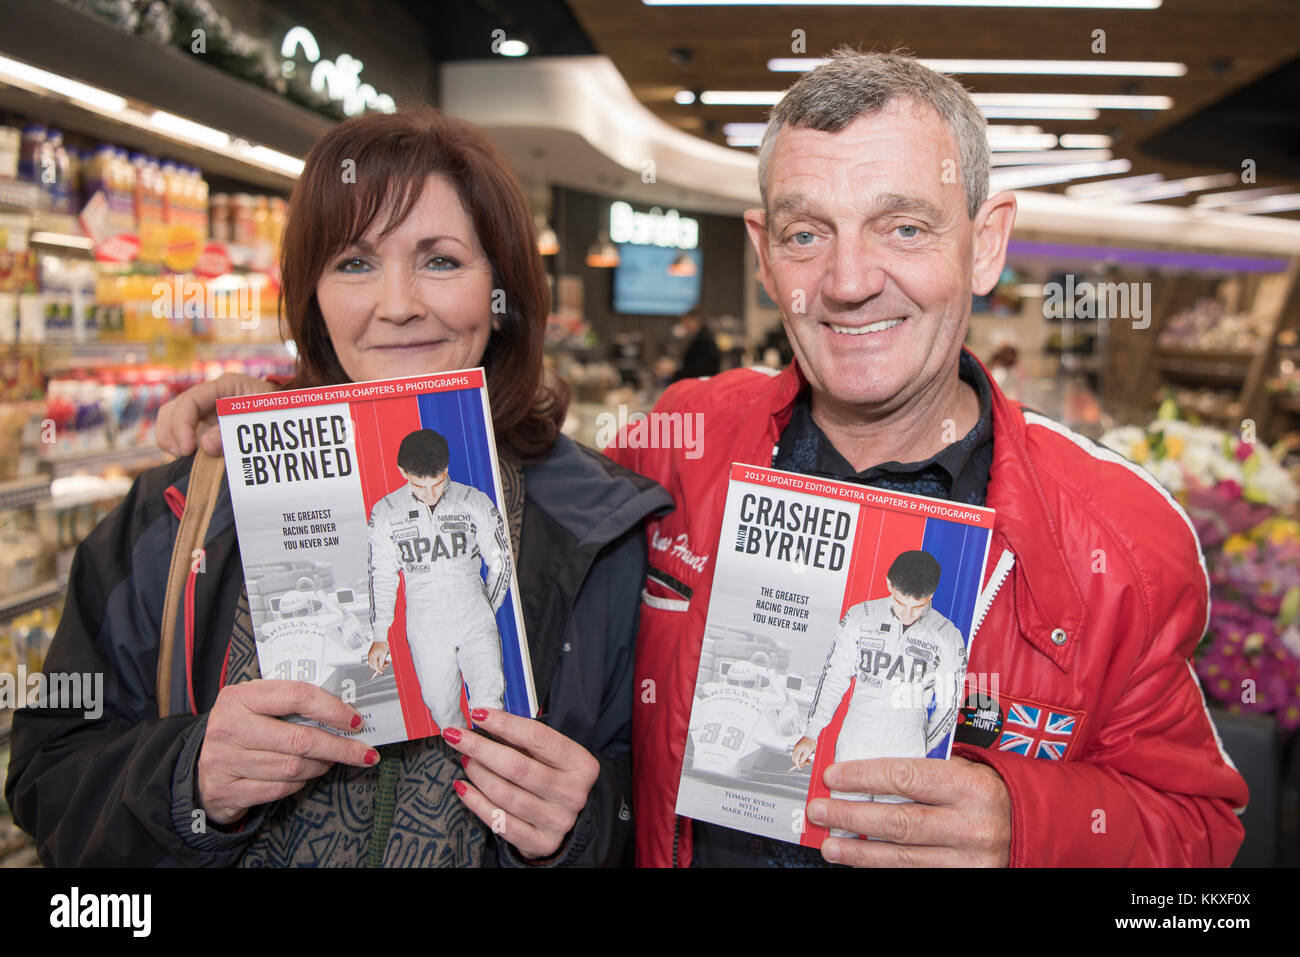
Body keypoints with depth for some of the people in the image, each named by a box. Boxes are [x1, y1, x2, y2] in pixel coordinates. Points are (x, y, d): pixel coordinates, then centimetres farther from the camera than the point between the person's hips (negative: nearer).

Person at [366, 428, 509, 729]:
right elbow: (381, 576, 7)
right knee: (442, 709, 3)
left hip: (475, 624, -1)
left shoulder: (475, 503, -4)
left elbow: (500, 561, 8)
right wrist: (380, 637, 9)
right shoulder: (385, 513, -2)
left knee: (488, 704, -11)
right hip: (425, 631, 1)